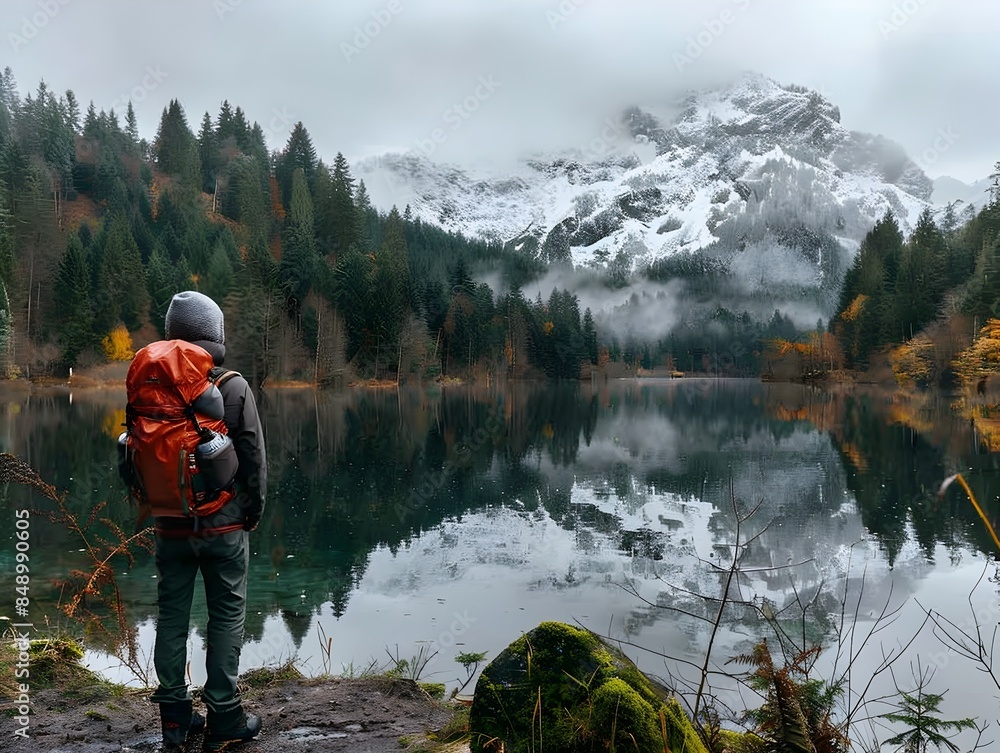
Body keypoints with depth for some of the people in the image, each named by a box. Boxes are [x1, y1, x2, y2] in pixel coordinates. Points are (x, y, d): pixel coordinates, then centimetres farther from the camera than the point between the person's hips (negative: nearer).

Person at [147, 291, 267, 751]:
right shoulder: (234, 388, -11)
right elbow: (254, 457, -9)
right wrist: (254, 508, 5)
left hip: (170, 526, 4)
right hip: (223, 524, -3)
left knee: (171, 616, 13)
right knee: (226, 617, 6)